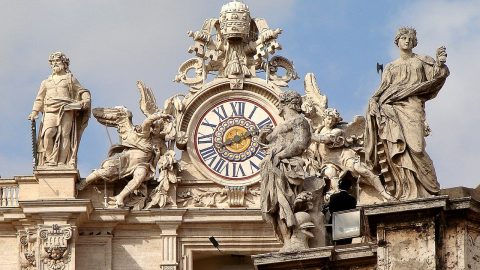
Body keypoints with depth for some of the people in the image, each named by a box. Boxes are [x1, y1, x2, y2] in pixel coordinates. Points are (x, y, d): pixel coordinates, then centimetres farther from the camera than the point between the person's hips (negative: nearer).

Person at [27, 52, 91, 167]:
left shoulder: (70, 79, 18)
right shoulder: (46, 82, 25)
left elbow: (83, 91, 17)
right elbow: (39, 99, 25)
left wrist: (86, 99, -5)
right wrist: (34, 112, 12)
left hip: (66, 111, -1)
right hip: (50, 111, 1)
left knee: (65, 135, -12)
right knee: (48, 133, -22)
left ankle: (62, 162, -13)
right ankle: (50, 160, -18)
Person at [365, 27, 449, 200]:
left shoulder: (421, 61, 20)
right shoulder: (391, 68, 26)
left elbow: (435, 77, 6)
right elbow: (383, 89, 18)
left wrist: (439, 64, -13)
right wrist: (375, 102, -1)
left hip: (412, 106, -2)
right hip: (391, 108, 2)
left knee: (412, 145, -21)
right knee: (397, 145, -15)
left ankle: (422, 192, -25)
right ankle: (405, 192, -23)